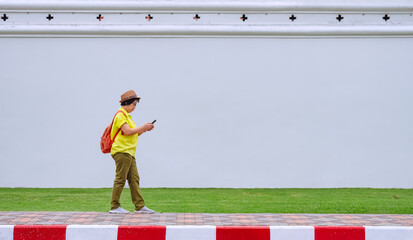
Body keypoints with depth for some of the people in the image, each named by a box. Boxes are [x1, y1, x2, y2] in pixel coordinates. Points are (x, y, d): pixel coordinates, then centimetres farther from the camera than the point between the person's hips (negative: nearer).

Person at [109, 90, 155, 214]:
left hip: (129, 152, 10)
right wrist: (143, 127, -12)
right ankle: (114, 207, -1)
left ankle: (140, 206, 8)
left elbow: (133, 134, 23)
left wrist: (144, 129, 10)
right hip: (122, 151, -10)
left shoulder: (126, 115, 23)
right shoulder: (120, 115, -9)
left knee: (134, 179, 7)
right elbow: (127, 131, -20)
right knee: (120, 179, -7)